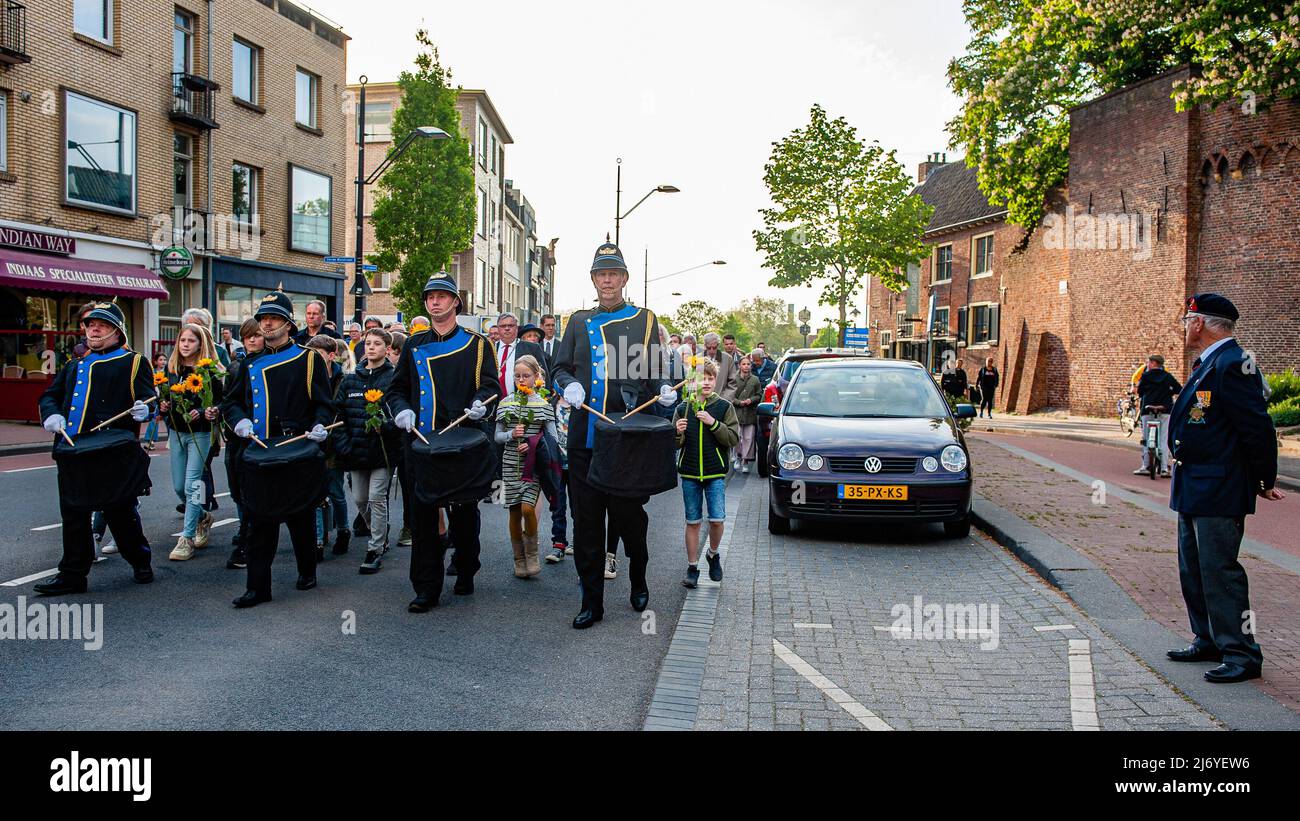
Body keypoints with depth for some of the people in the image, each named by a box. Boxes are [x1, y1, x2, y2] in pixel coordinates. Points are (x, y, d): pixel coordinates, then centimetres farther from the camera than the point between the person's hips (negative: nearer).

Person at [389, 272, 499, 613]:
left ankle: (466, 574, 27)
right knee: (422, 516, 0)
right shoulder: (414, 346, 15)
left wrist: (480, 403, -20)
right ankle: (426, 589, 7)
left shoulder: (476, 344, 6)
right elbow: (397, 389, 18)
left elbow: (491, 385, 1)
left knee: (464, 514, 6)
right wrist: (402, 410, -2)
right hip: (420, 443, 2)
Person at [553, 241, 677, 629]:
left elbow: (653, 373, 11)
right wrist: (569, 385, -5)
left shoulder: (645, 319, 9)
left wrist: (664, 390, -10)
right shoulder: (579, 321, 13)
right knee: (586, 520, 4)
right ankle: (591, 601, 14)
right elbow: (560, 367, 16)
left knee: (629, 514, 4)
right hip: (585, 435, 2)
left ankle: (638, 581, 31)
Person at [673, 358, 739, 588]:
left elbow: (734, 439, -7)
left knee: (717, 519, -7)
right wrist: (677, 433, -13)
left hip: (715, 473, -1)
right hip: (689, 474, 2)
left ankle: (713, 555, 21)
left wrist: (714, 423, -19)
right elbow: (675, 444, 9)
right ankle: (692, 568, 17)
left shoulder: (724, 407, 0)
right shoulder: (683, 409, 5)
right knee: (693, 522, 7)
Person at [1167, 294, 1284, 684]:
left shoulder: (1231, 364, -18)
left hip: (1219, 492, -11)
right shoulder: (1208, 364, 15)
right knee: (1194, 570, 17)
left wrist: (1266, 482, -10)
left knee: (1219, 571, -5)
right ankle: (1209, 641, 30)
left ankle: (1242, 655, 5)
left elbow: (1257, 428, -20)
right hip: (1195, 490, 11)